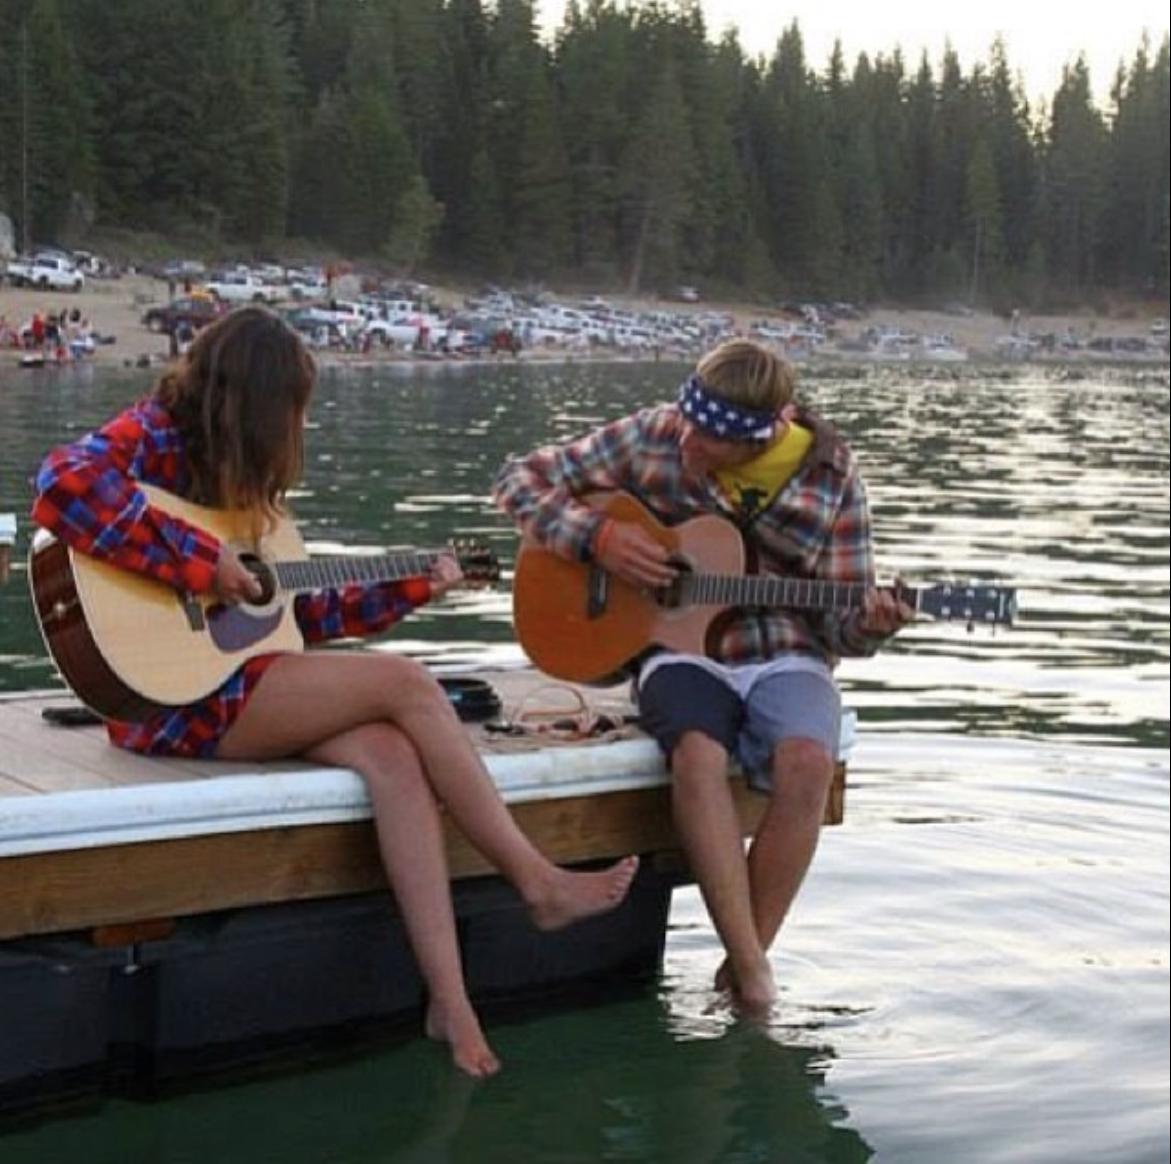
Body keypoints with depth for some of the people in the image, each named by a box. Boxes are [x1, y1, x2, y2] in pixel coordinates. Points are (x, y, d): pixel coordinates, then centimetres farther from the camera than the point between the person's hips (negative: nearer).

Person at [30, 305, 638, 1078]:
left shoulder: (236, 476, 19)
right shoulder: (151, 436, -6)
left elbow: (299, 613, 20)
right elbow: (65, 487, -29)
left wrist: (411, 591, 17)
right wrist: (202, 562, -25)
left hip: (239, 679, 8)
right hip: (174, 697, -8)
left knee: (393, 755, -20)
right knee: (404, 682, -16)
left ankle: (449, 1000, -26)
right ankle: (538, 884, -7)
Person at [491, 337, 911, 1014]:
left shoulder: (829, 477, -2)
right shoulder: (652, 438, -2)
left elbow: (845, 623, 2)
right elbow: (521, 479, 3)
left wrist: (872, 625, -22)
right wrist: (597, 535, -12)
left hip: (785, 654, 0)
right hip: (679, 646, 0)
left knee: (808, 762, -32)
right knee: (698, 753, -35)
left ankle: (744, 963, -16)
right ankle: (752, 968, -29)